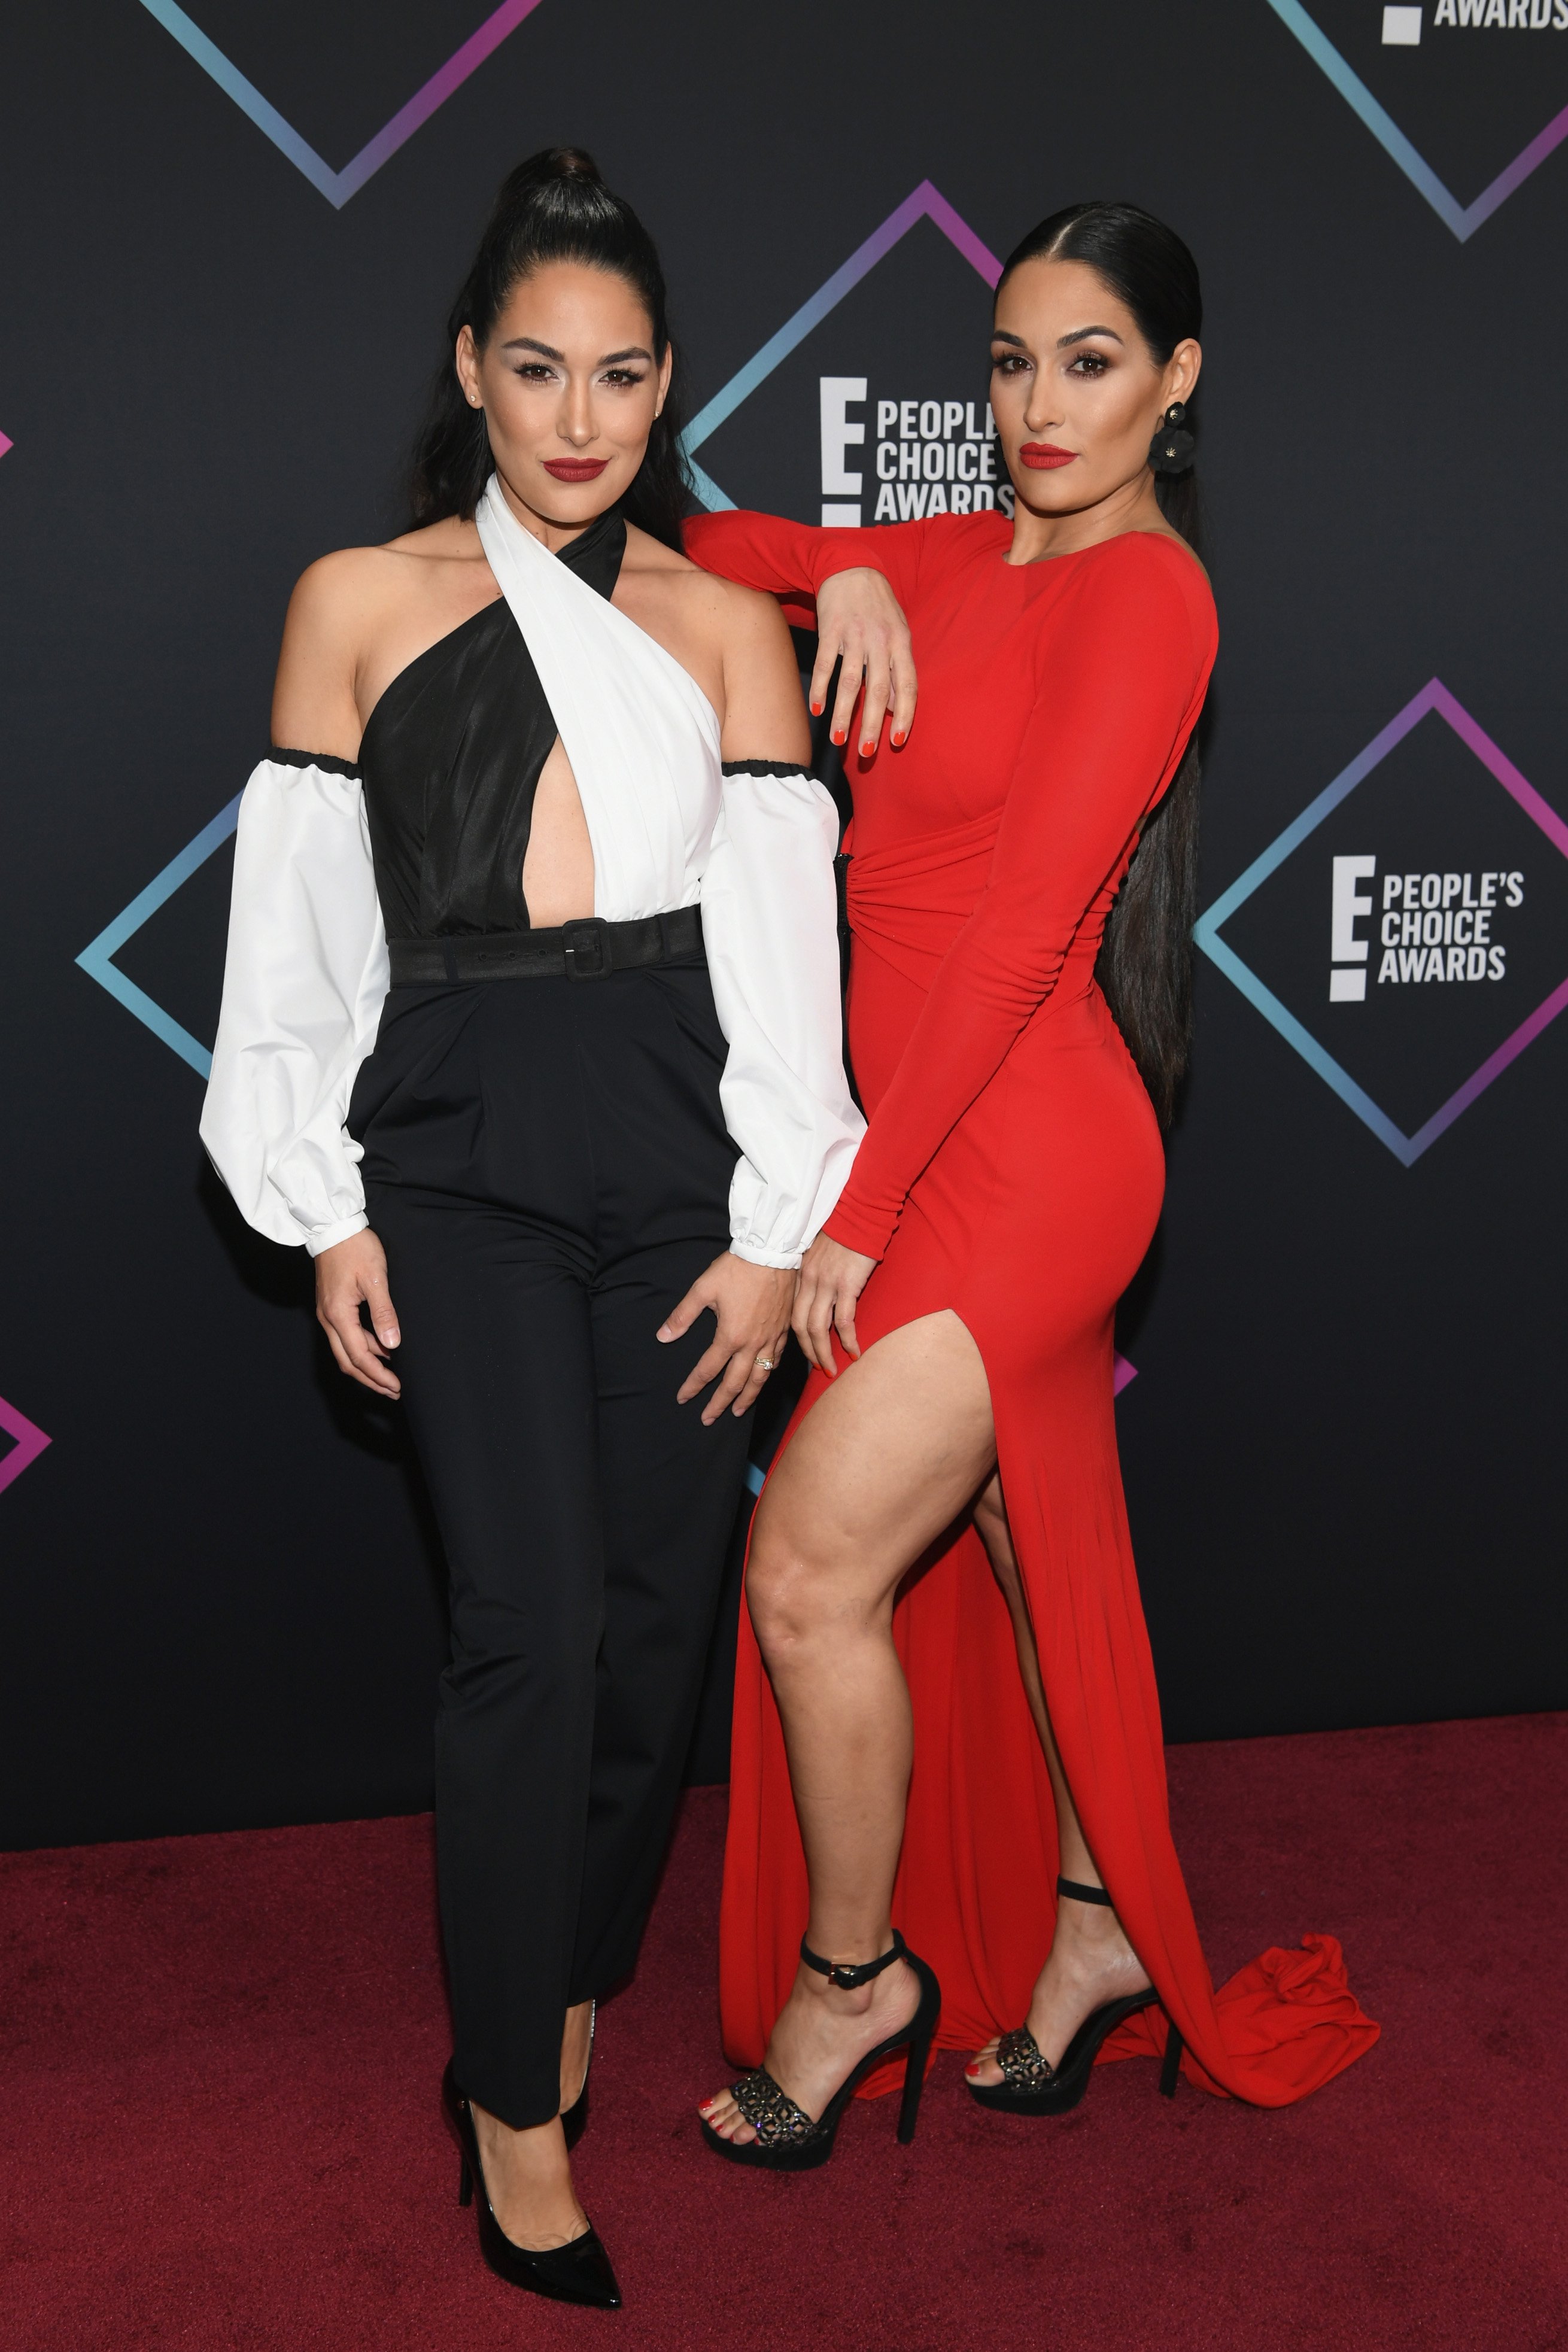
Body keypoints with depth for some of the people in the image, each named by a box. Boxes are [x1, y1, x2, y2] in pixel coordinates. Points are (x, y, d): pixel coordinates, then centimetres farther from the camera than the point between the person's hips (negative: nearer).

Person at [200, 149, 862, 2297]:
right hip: (462, 1144, -2)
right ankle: (517, 2107, 9)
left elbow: (783, 938, 5)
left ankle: (561, 2000, 30)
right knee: (533, 1619, -9)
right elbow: (305, 930, 6)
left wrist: (776, 1232, -2)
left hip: (683, 1143, 2)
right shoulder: (361, 601, 8)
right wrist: (327, 1213, 1)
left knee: (659, 1607, 6)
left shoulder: (728, 626, 10)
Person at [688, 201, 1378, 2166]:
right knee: (1030, 1552, 17)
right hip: (951, 1152, 8)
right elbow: (698, 546, 20)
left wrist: (861, 1205, -18)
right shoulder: (966, 559, 13)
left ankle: (849, 1977, 17)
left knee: (809, 1574, -6)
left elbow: (1023, 922, -18)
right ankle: (1097, 1936, 35)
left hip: (1019, 1155, -8)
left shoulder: (1147, 588, -11)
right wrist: (843, 573, -2)